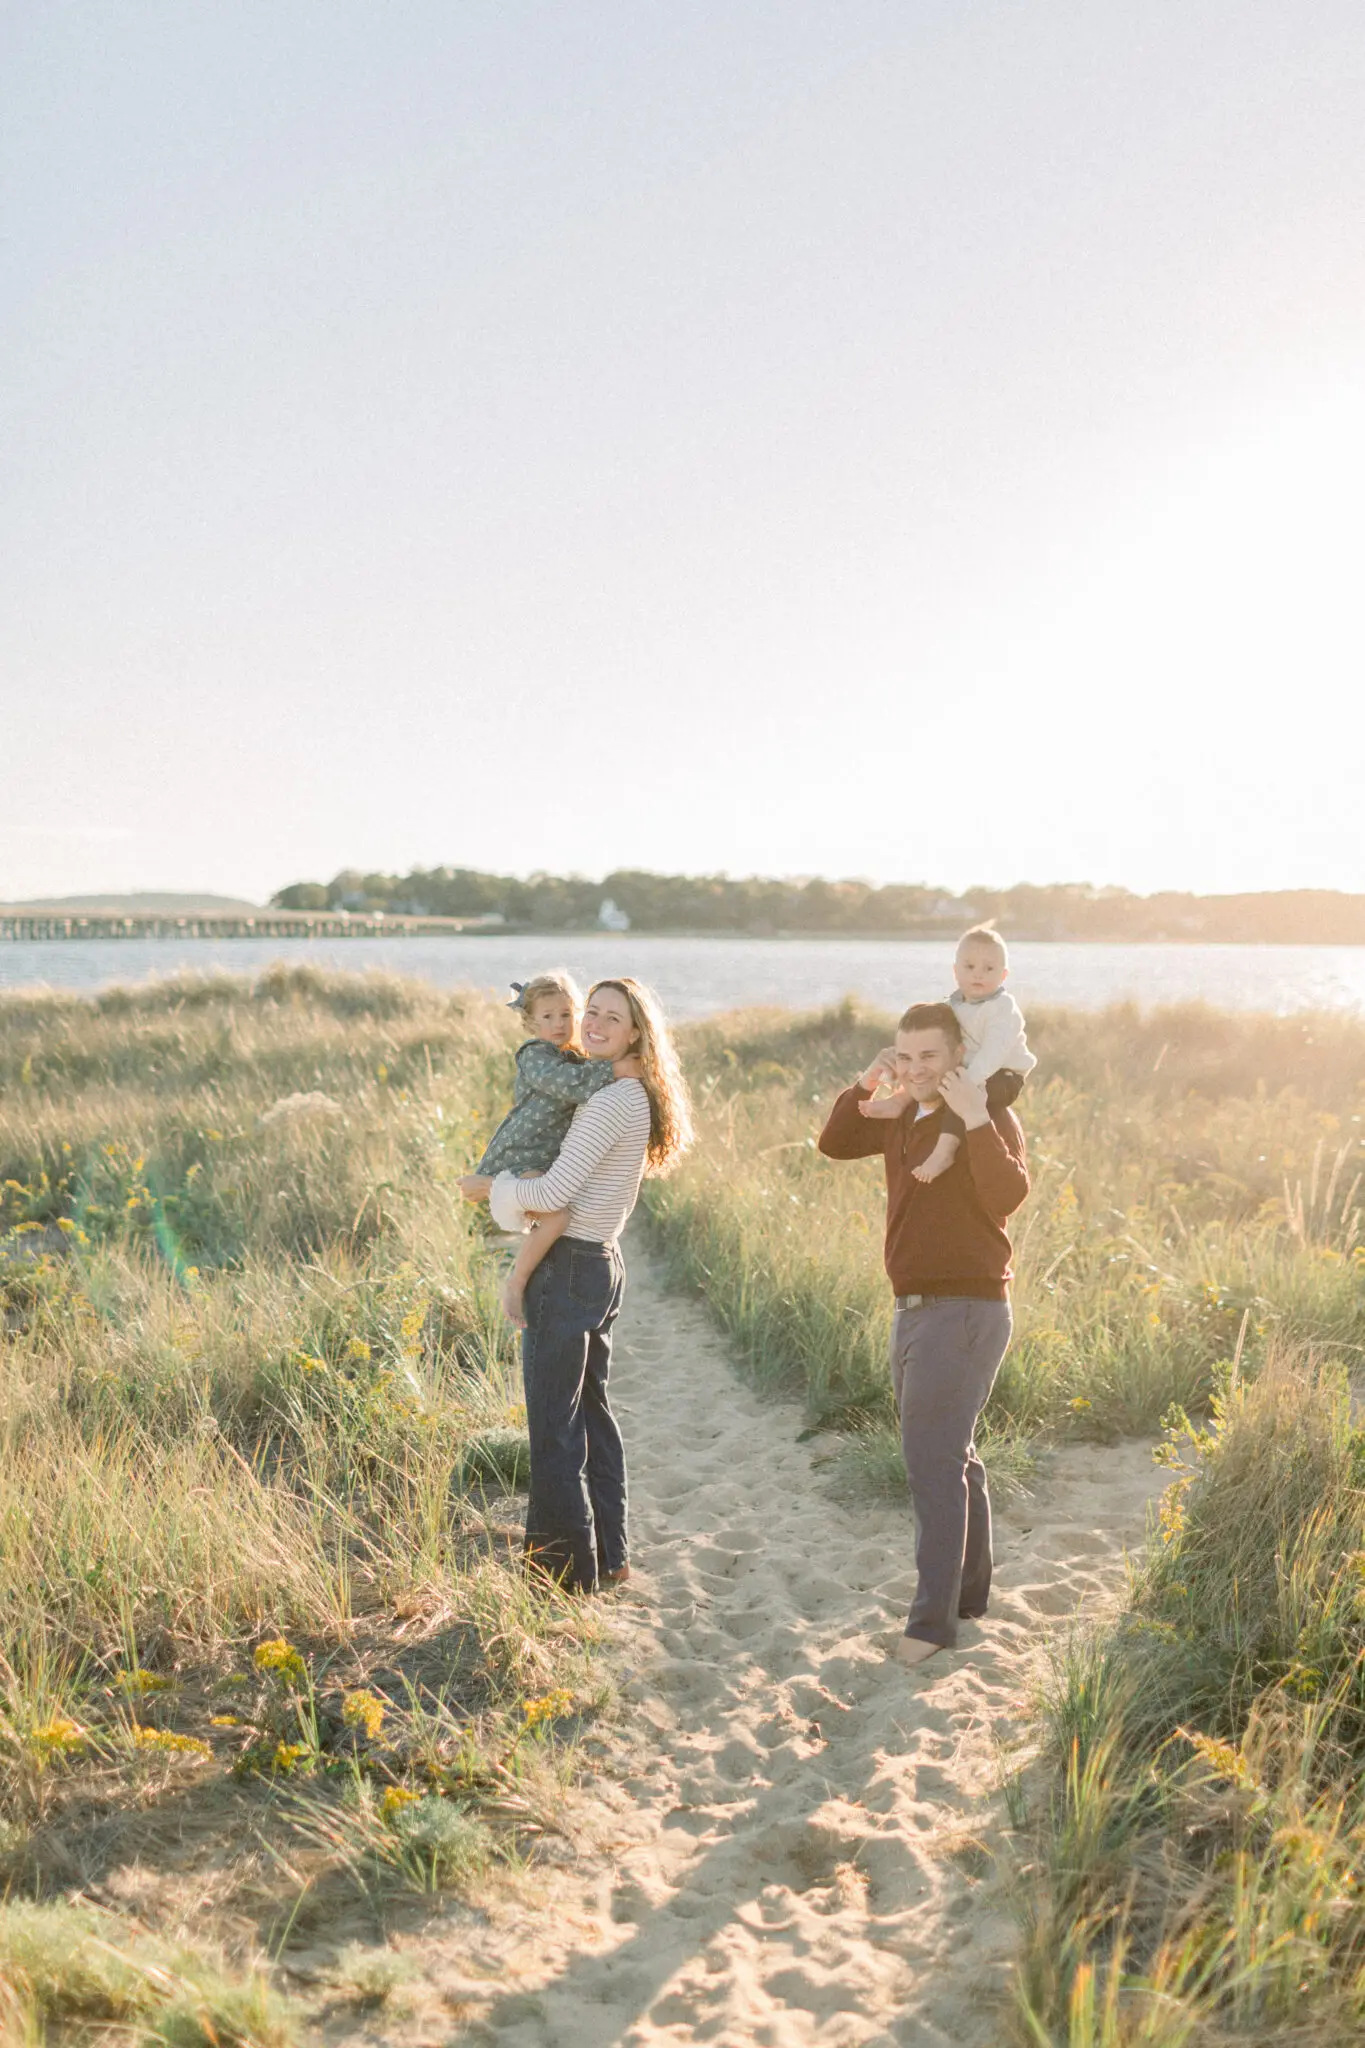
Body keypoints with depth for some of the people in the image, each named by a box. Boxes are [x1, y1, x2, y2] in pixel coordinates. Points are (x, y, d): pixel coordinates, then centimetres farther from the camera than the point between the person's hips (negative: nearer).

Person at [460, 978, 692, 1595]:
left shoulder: (611, 1102, -19)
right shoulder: (638, 1098, 11)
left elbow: (552, 1192, -24)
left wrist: (486, 1184, -8)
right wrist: (509, 1184, 18)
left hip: (568, 1270, -10)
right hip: (602, 1266, 10)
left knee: (553, 1423, -1)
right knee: (591, 1412, 19)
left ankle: (566, 1565, 7)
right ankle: (609, 1555, 28)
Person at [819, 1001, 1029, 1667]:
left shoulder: (992, 1120, -13)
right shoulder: (903, 1120, 11)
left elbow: (1008, 1196, -28)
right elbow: (834, 1144, 15)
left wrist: (976, 1121, -33)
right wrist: (863, 1086, 2)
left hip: (965, 1309, -9)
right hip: (916, 1307, 9)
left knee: (933, 1460, -12)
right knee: (950, 1457, 18)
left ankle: (933, 1619, -7)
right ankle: (969, 1589, 31)